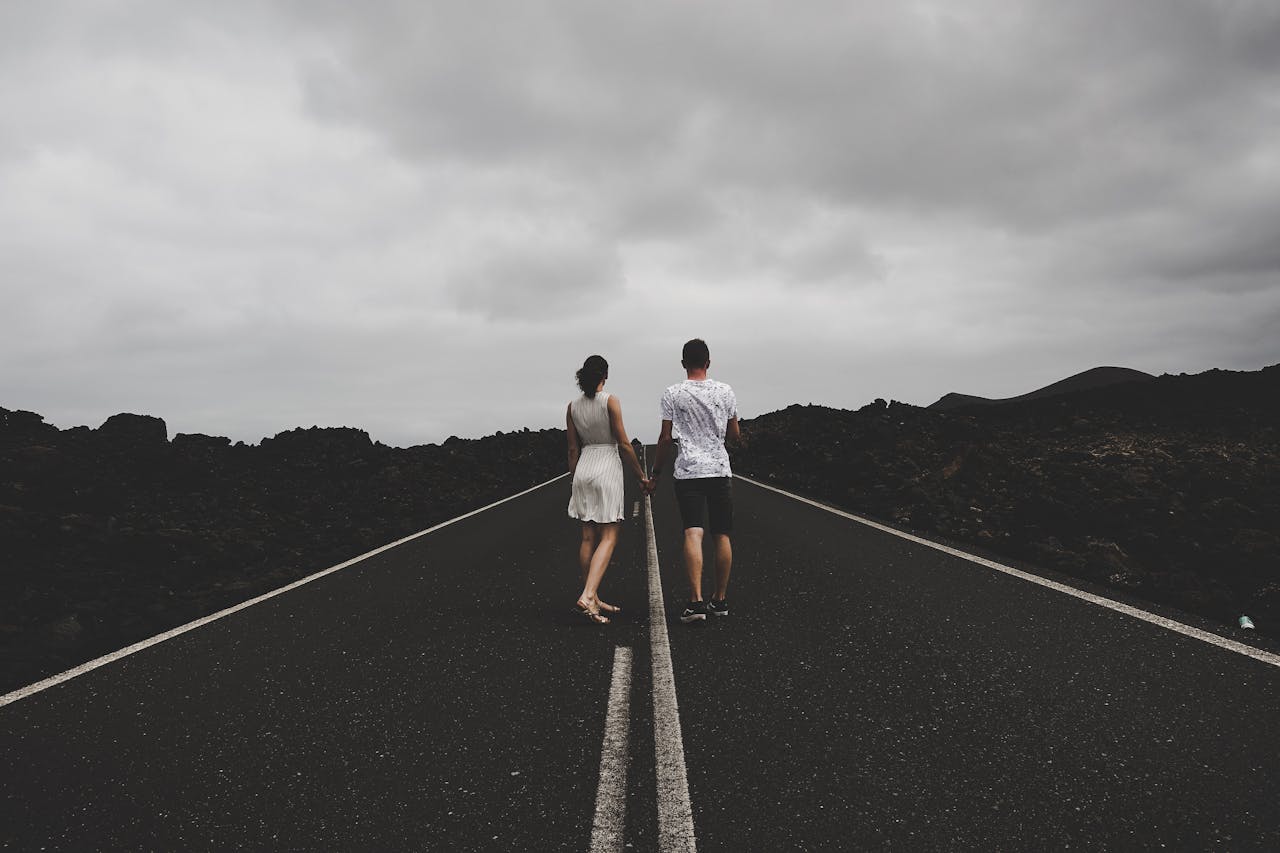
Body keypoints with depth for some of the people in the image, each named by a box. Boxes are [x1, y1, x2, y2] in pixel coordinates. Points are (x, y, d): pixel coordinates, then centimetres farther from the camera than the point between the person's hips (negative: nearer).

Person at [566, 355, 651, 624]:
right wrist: (641, 476, 0)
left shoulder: (573, 407, 6)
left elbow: (573, 449, 8)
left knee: (589, 537, 9)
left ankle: (592, 600, 15)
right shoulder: (610, 401, -8)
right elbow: (624, 444, -9)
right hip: (608, 469, -5)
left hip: (583, 468, 5)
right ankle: (588, 595, -18)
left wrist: (575, 480, 16)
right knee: (608, 537, -3)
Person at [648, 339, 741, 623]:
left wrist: (655, 474, 8)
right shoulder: (725, 391, 4)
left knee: (693, 533, -8)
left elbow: (666, 438, -2)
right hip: (720, 470, 2)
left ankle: (696, 600, -20)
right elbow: (735, 435, 10)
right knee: (722, 535, 9)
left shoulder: (672, 394, -1)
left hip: (688, 472, -2)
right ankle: (720, 600, 17)